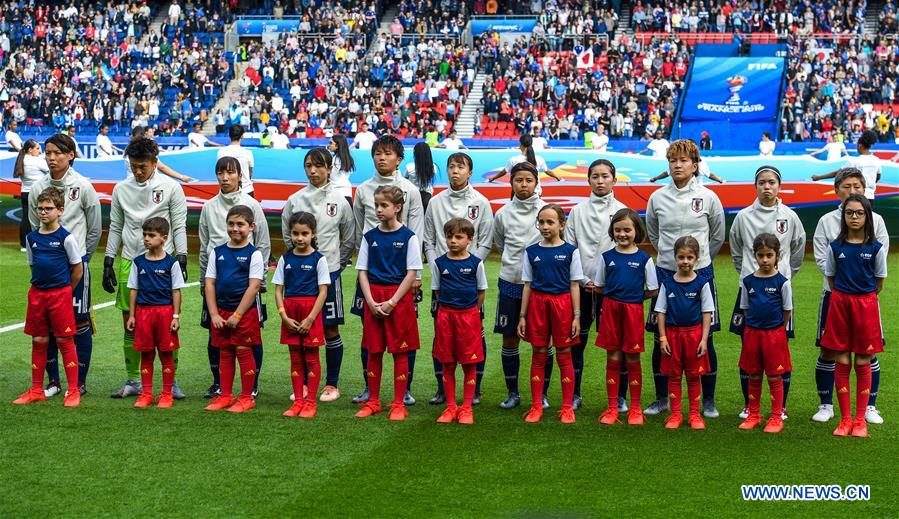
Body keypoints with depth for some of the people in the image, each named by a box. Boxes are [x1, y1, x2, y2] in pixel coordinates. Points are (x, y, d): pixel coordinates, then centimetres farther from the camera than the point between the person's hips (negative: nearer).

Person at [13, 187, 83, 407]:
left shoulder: (66, 238, -8)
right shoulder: (31, 237, 6)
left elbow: (78, 269, -3)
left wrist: (64, 291, 5)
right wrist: (41, 288, 11)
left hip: (60, 294, -5)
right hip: (37, 294, 5)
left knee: (65, 341, -1)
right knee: (38, 341, 10)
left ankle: (73, 391, 5)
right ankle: (36, 390, 18)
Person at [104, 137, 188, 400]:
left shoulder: (171, 188, 0)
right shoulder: (121, 189, 10)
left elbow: (179, 227, 1)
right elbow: (115, 227, 15)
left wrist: (181, 261, -7)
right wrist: (108, 263, 12)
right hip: (129, 262, 4)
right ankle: (133, 381, 16)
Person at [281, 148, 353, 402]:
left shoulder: (339, 200, 0)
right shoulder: (295, 200, 3)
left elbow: (349, 238, 8)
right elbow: (286, 234, 13)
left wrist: (338, 262, 5)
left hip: (329, 270, -1)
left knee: (331, 329, 3)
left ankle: (332, 384, 12)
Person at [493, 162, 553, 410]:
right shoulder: (502, 214, 5)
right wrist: (513, 264, 12)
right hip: (510, 283, 2)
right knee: (510, 340, 6)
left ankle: (542, 393, 14)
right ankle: (513, 393, 18)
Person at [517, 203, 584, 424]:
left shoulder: (570, 251, 0)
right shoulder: (531, 252, 6)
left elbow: (574, 285, 1)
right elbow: (527, 285, 9)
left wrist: (576, 316, -3)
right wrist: (522, 316, 6)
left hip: (562, 302, -2)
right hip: (537, 302, 2)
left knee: (564, 355, 5)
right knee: (538, 355, 7)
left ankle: (567, 408, 13)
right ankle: (536, 406, 14)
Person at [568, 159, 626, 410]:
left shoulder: (622, 211, 4)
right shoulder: (577, 211, 7)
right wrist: (584, 280, -6)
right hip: (581, 285, 1)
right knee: (576, 340, 4)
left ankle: (619, 396, 10)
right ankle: (574, 394, 14)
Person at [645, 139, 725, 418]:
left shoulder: (708, 197, -1)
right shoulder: (657, 197, 3)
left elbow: (718, 236, 12)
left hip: (700, 273, -1)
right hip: (665, 273, 1)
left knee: (704, 338, 3)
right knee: (661, 339, 4)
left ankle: (708, 401, 13)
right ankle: (661, 398, 16)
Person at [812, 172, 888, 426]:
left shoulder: (875, 220, 5)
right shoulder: (827, 221, 3)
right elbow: (821, 258, -2)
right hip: (834, 292, 0)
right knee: (828, 350, 1)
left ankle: (870, 406, 13)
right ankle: (826, 405, 13)